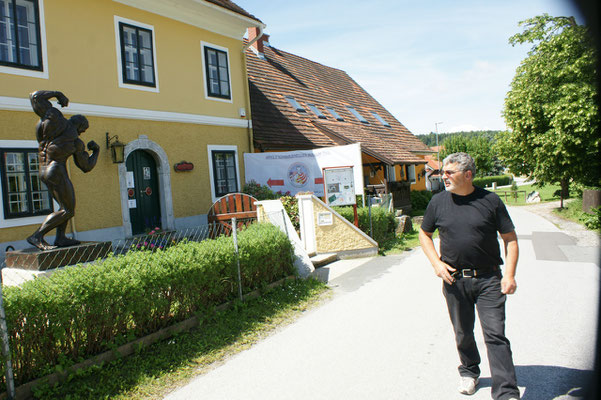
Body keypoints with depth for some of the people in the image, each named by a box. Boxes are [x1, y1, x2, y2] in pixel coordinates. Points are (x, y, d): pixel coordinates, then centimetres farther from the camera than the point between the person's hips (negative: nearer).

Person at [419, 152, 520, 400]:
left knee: (495, 335, -5)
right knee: (463, 333, 15)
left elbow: (510, 238, 2)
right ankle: (469, 372, 40)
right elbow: (424, 234, 13)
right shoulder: (438, 202, 1)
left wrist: (510, 274, -8)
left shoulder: (490, 200, -4)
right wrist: (436, 263, -1)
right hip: (454, 280, 2)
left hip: (489, 280, -2)